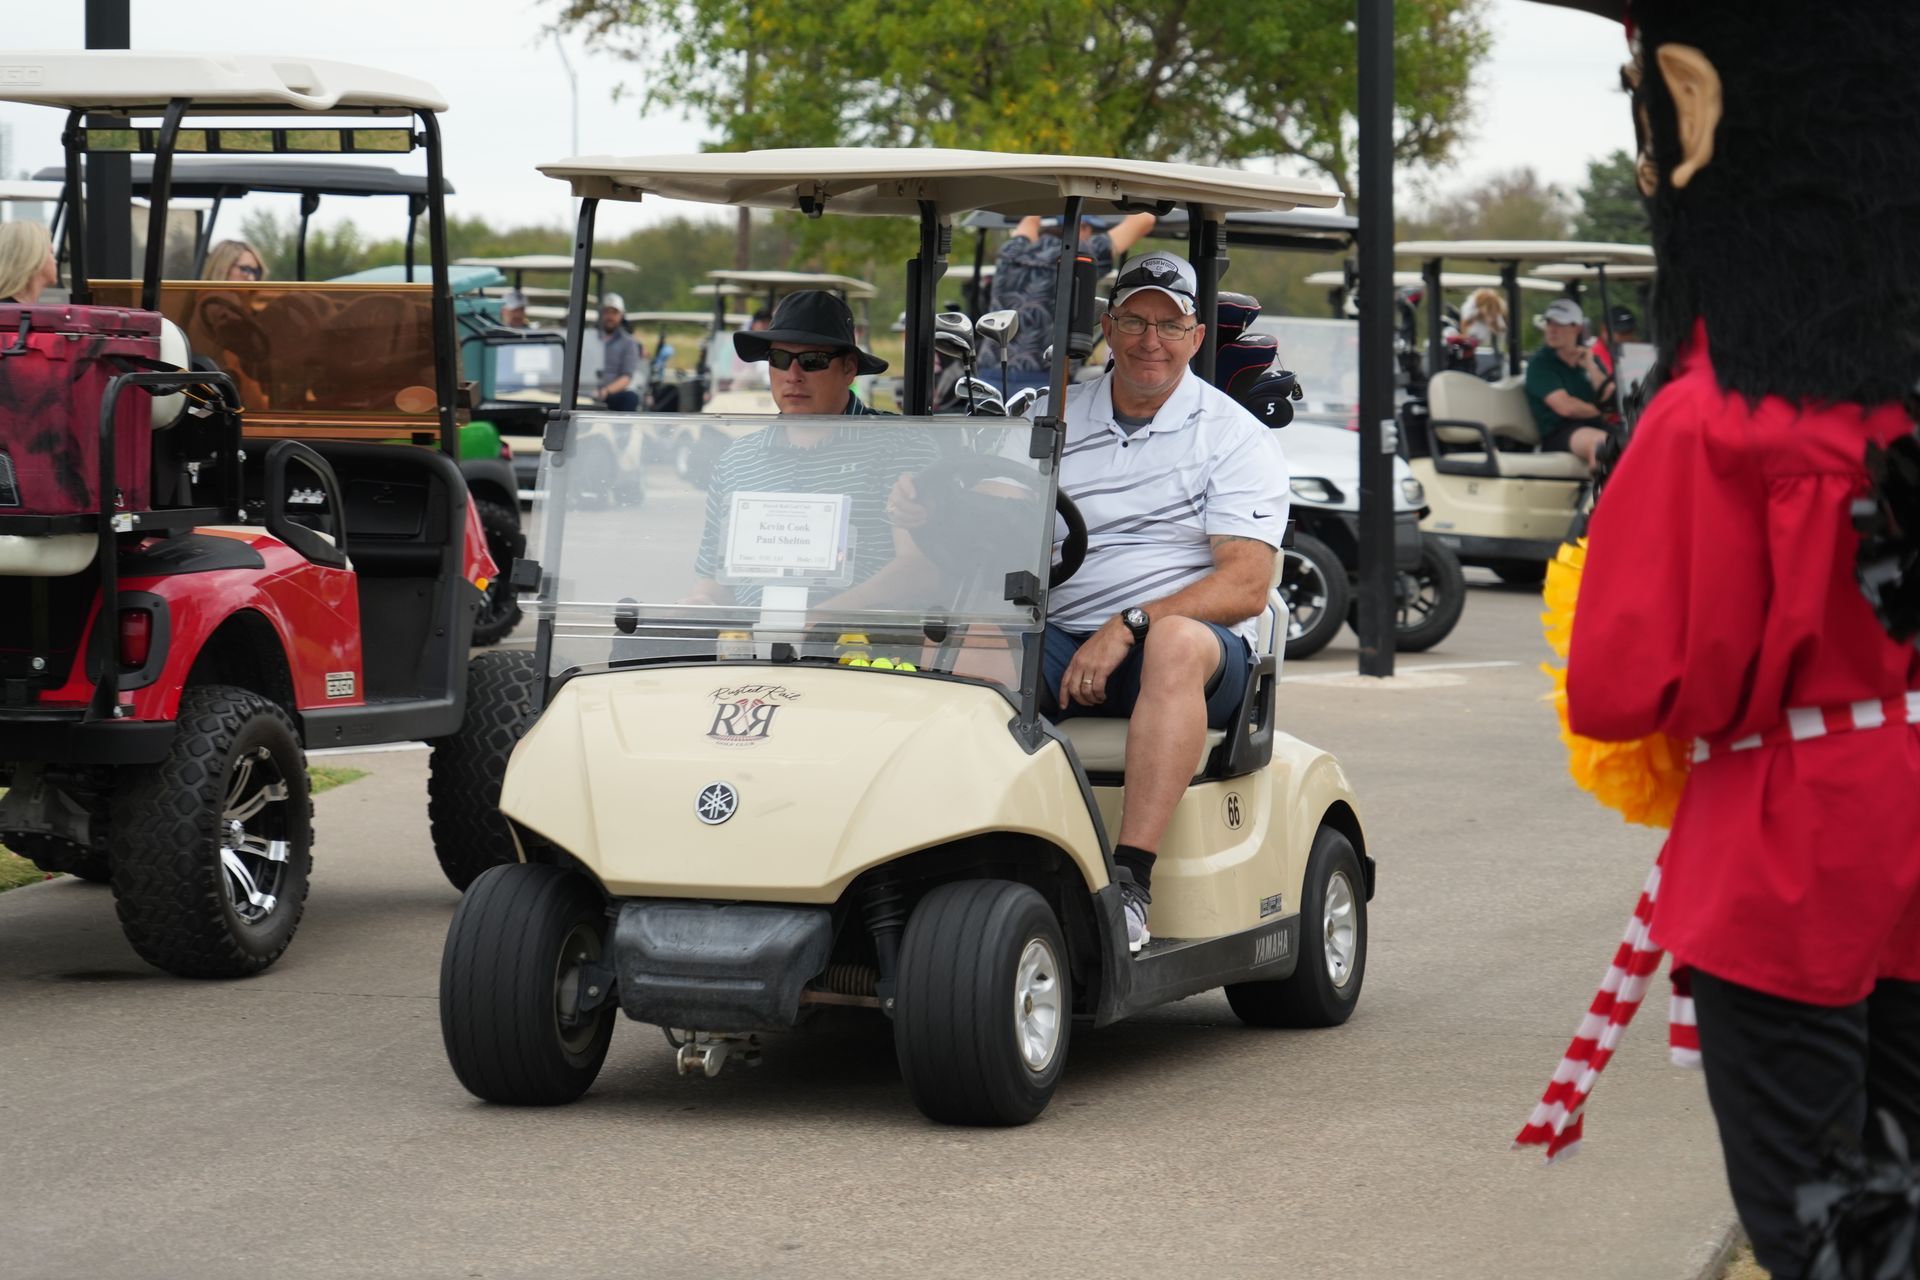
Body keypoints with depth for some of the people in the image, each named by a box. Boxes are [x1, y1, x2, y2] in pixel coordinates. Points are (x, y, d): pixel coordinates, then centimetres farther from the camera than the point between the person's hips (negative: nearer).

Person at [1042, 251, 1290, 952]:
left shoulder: (1236, 438, 4)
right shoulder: (1058, 418, 17)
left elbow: (1246, 584, -8)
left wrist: (1128, 627, -20)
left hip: (1201, 647, -3)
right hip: (1061, 641, 3)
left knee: (1176, 641, -40)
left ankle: (1130, 882, -48)